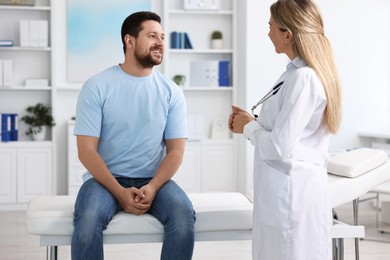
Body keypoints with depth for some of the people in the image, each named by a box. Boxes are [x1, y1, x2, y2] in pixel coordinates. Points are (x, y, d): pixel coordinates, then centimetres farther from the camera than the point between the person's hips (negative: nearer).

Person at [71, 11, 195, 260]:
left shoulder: (171, 91, 3)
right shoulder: (97, 87, -4)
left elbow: (175, 150, 1)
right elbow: (87, 150, -8)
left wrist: (152, 187, -17)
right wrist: (120, 192, -19)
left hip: (154, 179, 2)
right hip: (105, 178, -2)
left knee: (184, 216, -27)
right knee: (88, 221, -32)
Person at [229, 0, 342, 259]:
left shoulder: (303, 78, -20)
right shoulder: (305, 72, 10)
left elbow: (279, 147, -22)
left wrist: (248, 127, -5)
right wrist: (253, 121, 5)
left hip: (293, 191, -9)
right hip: (289, 188, 9)